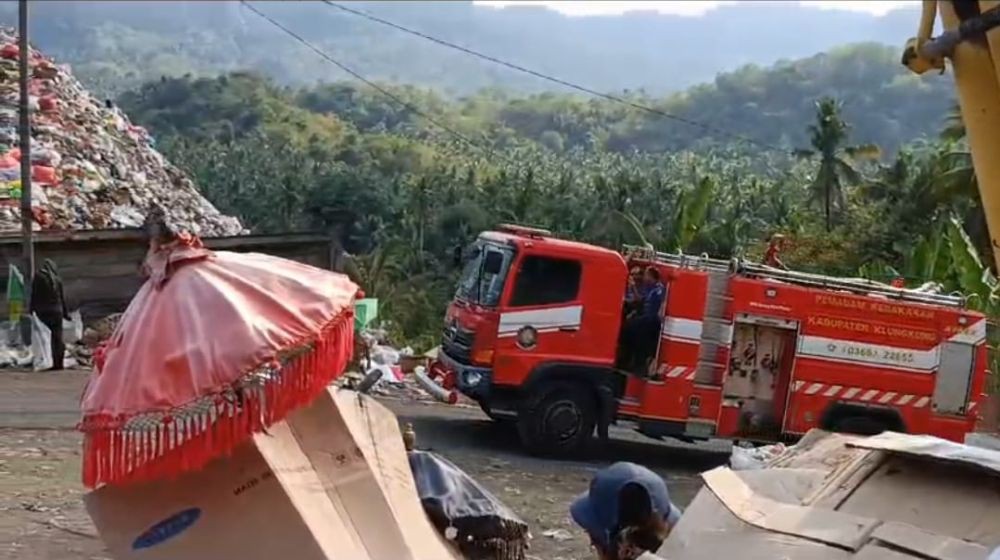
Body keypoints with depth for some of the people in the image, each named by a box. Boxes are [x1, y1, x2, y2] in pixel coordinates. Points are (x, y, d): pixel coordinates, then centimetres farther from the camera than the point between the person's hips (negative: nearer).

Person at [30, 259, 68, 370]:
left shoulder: (38, 278, -2)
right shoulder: (57, 280, 4)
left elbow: (34, 296, -4)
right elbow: (62, 297, 9)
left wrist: (32, 311, 0)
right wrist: (65, 313, 16)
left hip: (43, 312, -2)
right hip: (56, 311, 2)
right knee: (57, 337, 8)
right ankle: (58, 362, 6)